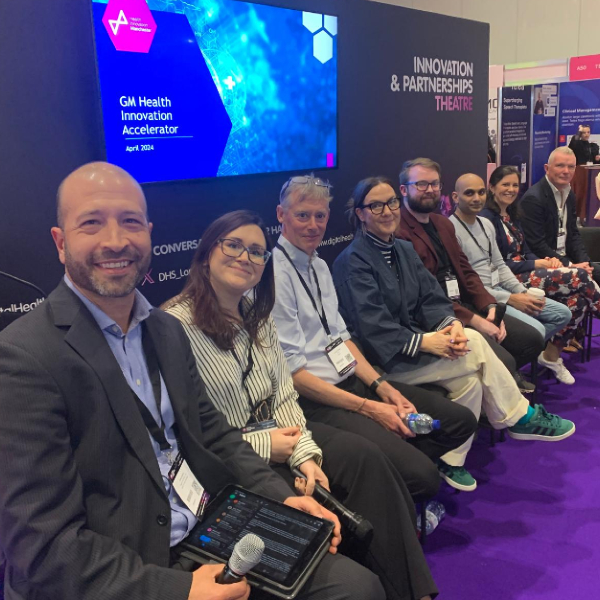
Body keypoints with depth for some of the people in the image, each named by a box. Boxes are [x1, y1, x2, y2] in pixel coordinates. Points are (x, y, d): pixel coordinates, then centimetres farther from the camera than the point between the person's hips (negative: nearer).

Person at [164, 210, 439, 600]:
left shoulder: (258, 315, 7)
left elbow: (284, 395, 5)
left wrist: (305, 454, -11)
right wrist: (262, 447, -16)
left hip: (278, 435, 7)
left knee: (367, 458, -12)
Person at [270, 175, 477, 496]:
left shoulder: (319, 266, 12)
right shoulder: (275, 274, -16)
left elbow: (340, 337, 13)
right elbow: (292, 371, -18)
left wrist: (383, 388, -1)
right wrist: (367, 408, -17)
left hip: (353, 381, 9)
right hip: (316, 399, -9)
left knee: (460, 421, 5)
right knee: (422, 475, -21)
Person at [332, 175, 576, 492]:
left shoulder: (403, 249, 12)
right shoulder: (352, 261, -12)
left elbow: (431, 298, 6)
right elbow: (372, 329, -20)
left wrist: (450, 322, -16)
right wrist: (425, 341, -25)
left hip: (414, 341, 7)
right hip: (383, 358, -7)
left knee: (470, 380, -20)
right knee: (476, 346, -19)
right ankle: (519, 417, 1)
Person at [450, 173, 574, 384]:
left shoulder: (486, 224, 12)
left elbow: (500, 265, 16)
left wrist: (524, 293, 0)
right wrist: (510, 299, -17)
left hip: (500, 289, 9)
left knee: (562, 313, 5)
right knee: (536, 330, -22)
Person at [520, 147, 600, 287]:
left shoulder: (569, 195, 11)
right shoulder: (533, 198, -18)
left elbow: (573, 234, 13)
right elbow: (536, 244, -21)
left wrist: (584, 261, -4)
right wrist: (570, 265, -19)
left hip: (566, 258, 9)